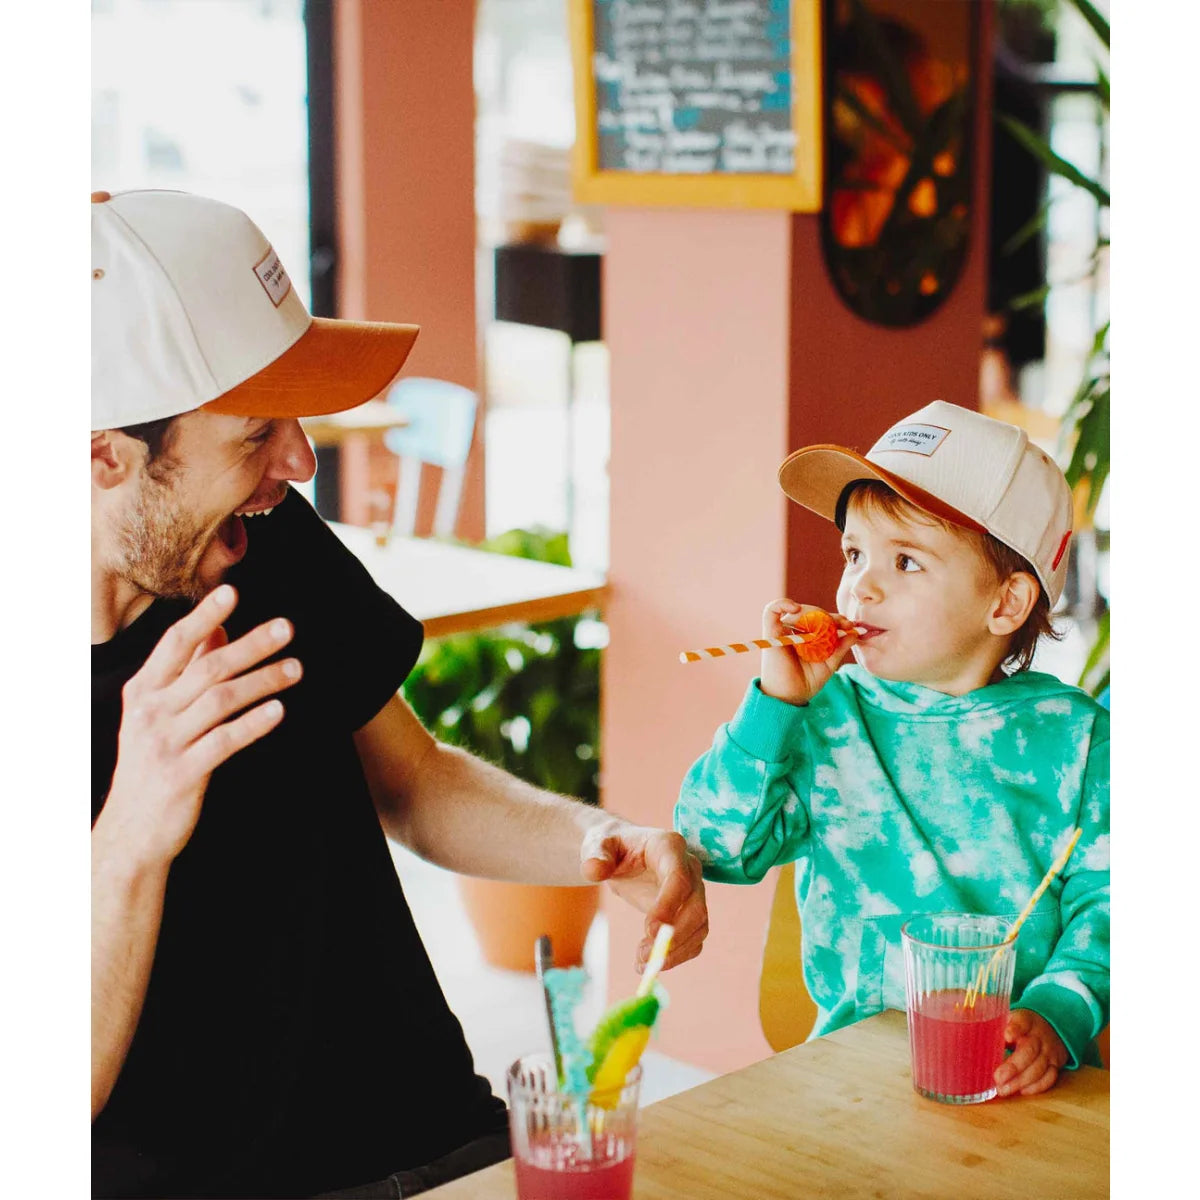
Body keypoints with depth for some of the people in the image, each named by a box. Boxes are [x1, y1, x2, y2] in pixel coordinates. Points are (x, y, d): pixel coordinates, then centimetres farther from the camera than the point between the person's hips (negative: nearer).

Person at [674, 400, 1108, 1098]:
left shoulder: (1071, 733, 2)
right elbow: (718, 847, -2)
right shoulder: (826, 716, 5)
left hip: (1019, 1069, -1)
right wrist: (774, 702, -9)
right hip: (856, 1051, 2)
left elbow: (1102, 900, 0)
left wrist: (1057, 1018, -17)